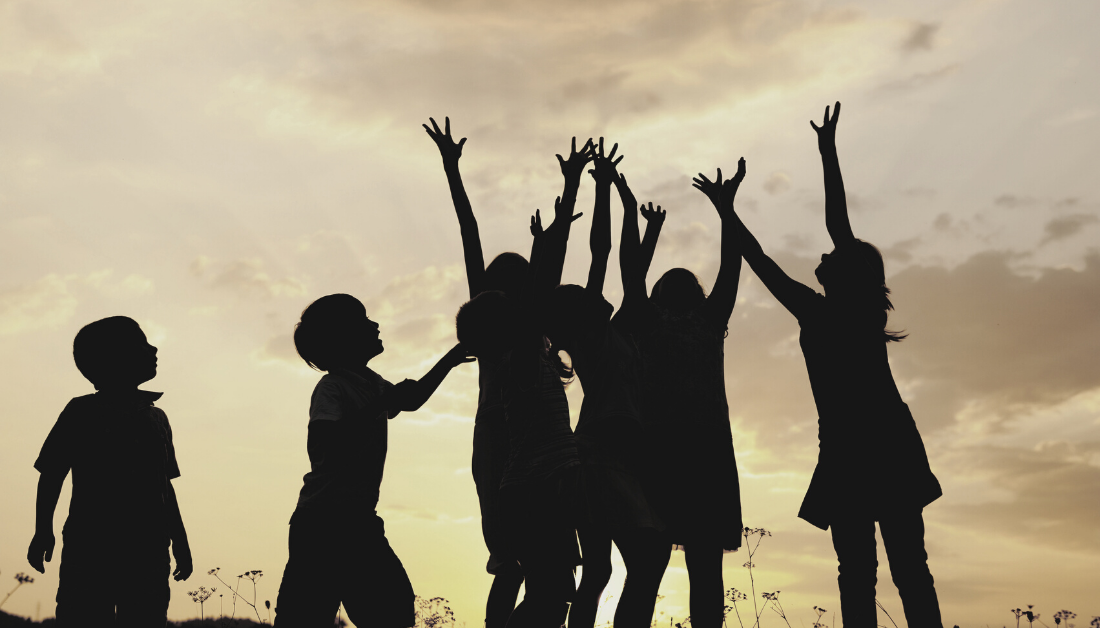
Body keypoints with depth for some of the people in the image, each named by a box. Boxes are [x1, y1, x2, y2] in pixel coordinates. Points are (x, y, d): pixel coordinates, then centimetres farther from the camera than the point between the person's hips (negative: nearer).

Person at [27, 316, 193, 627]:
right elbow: (51, 475, 6)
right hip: (88, 547, -3)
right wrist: (43, 530, -6)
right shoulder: (82, 411, 8)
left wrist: (180, 542, 18)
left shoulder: (157, 417, 19)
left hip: (149, 553, 3)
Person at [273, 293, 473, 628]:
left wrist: (449, 360, 31)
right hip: (322, 522, -9)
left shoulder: (371, 384, 15)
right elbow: (329, 447, -25)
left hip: (360, 523, 9)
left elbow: (412, 399, 33)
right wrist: (381, 405, -21)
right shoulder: (331, 387, -11)